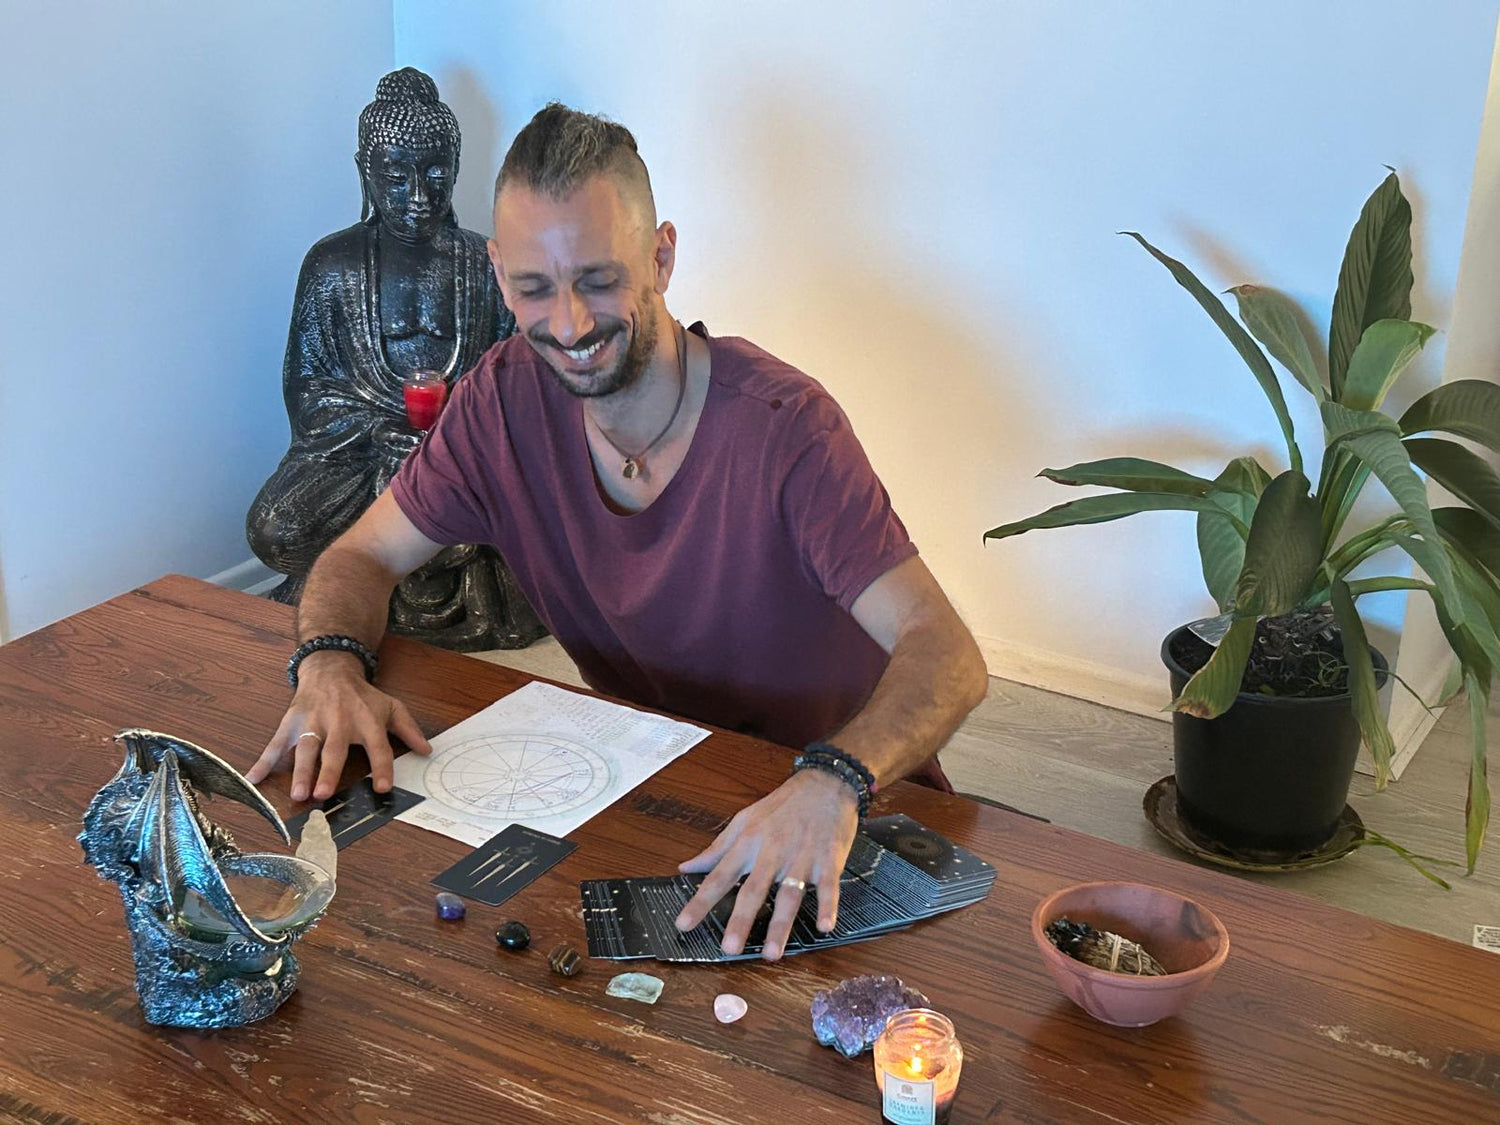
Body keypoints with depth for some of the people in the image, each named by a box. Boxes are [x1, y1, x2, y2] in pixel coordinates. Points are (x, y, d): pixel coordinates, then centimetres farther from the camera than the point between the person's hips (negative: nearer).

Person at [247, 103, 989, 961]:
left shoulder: (780, 424, -24)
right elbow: (363, 558, 2)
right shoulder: (507, 399, -8)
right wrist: (331, 667, -21)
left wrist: (830, 785, -51)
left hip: (840, 802, -5)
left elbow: (948, 654, -31)